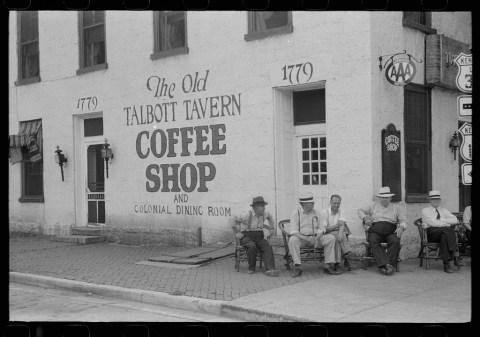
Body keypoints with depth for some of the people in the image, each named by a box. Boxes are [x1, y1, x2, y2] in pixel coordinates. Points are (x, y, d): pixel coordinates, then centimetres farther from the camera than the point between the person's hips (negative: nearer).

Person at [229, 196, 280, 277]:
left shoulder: (265, 213, 4)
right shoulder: (248, 214, -15)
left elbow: (270, 217, 30)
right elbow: (233, 219, -17)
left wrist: (272, 229, 24)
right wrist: (236, 233, -14)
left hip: (259, 237, 4)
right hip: (247, 236, -4)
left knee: (267, 247, -26)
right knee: (252, 246, -36)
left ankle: (270, 269, -41)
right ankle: (251, 268, -15)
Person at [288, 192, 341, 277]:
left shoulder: (316, 213, 7)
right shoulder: (296, 213, -6)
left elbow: (321, 228, 3)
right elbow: (293, 231, -14)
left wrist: (317, 238, -18)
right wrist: (306, 238, -28)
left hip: (315, 237, 3)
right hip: (301, 238, -3)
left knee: (331, 238, -18)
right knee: (292, 240, -36)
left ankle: (328, 266, -17)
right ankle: (297, 268, -32)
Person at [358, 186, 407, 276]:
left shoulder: (397, 208, 21)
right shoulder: (373, 206, 23)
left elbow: (403, 221, 13)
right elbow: (360, 210, 27)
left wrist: (401, 227, -10)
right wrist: (365, 217, 6)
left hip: (391, 231, 0)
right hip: (375, 230, 0)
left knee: (395, 241, -34)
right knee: (373, 241, -34)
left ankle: (391, 264, -36)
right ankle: (385, 264, -44)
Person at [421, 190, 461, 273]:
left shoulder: (443, 210, 26)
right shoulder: (425, 211, 11)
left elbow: (455, 220, 9)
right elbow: (433, 223, -7)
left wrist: (442, 220, -4)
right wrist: (447, 224, -8)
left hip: (446, 232, 3)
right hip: (431, 233, -3)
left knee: (444, 236, -38)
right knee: (448, 230, -35)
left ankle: (447, 264, -43)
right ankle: (453, 256, -38)